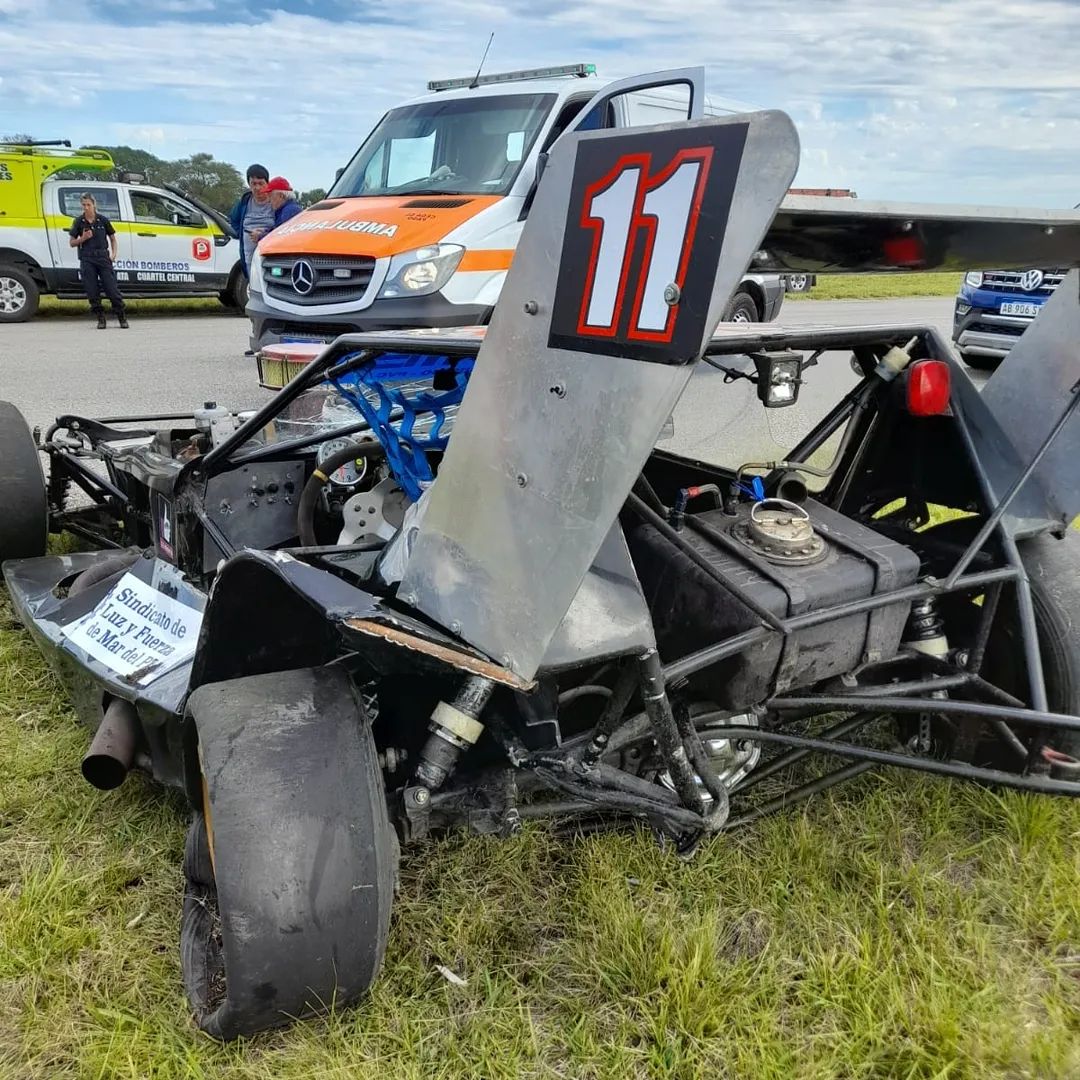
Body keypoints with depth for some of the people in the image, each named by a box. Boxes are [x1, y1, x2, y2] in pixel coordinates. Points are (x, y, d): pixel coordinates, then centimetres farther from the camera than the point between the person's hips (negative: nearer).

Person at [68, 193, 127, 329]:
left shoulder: (103, 220, 4)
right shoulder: (78, 222, 5)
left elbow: (112, 238, 15)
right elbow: (72, 243, 10)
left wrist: (113, 254, 2)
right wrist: (83, 238, -9)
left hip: (103, 257, -1)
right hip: (87, 260, 1)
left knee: (111, 288, -4)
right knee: (92, 291, 0)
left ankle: (122, 317, 5)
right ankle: (101, 318, 10)